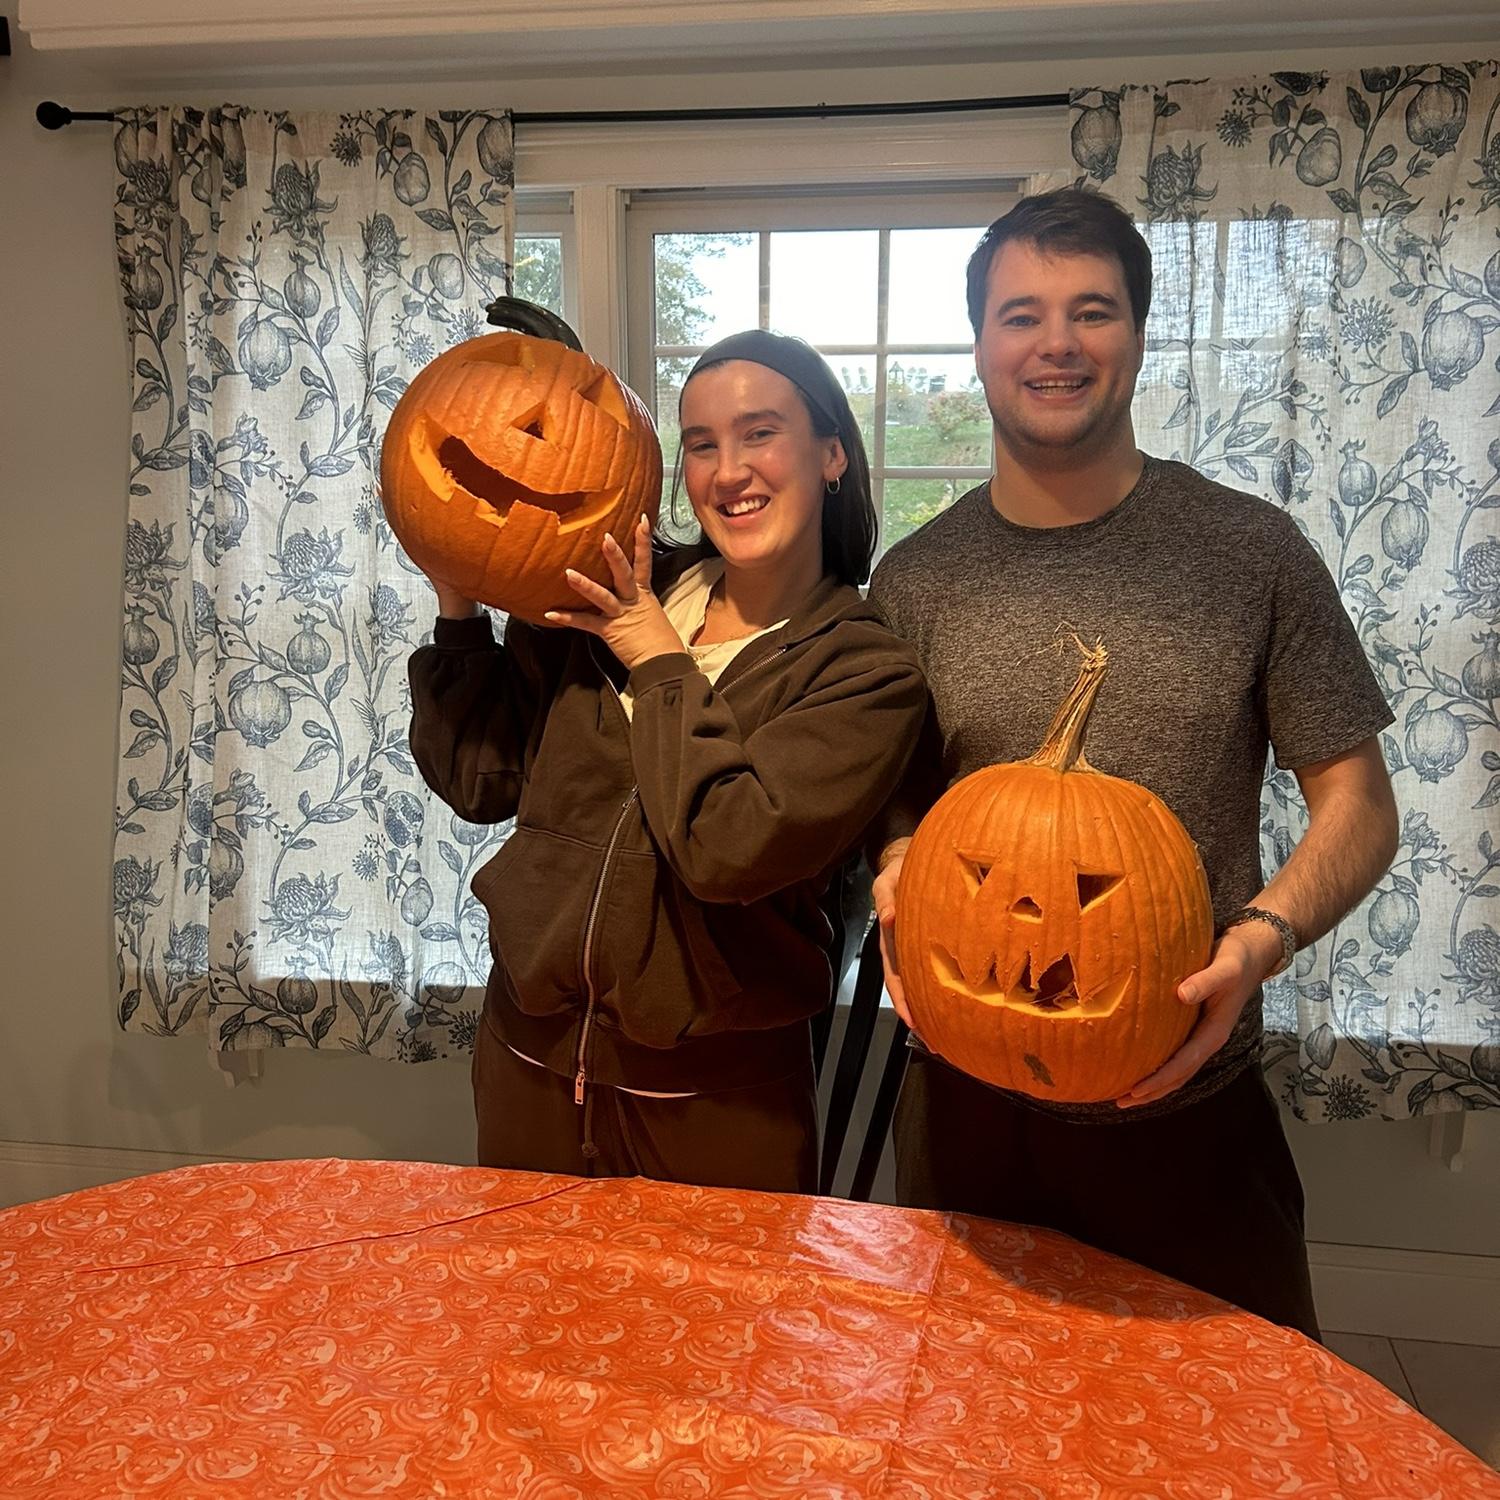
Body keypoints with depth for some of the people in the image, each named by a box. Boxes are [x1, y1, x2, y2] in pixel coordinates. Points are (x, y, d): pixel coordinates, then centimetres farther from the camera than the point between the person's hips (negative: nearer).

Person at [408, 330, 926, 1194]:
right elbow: (481, 781, 3)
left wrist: (661, 665, -14)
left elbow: (727, 846, -25)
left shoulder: (870, 673, -11)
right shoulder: (602, 603, 0)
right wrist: (458, 603, -5)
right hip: (530, 1057, 4)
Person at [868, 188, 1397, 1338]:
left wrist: (1264, 936, -19)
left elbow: (1356, 802, -2)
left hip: (1188, 1107, -1)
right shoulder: (915, 580, -1)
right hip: (968, 1102, 2)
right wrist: (897, 877, -13)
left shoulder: (1250, 551, -6)